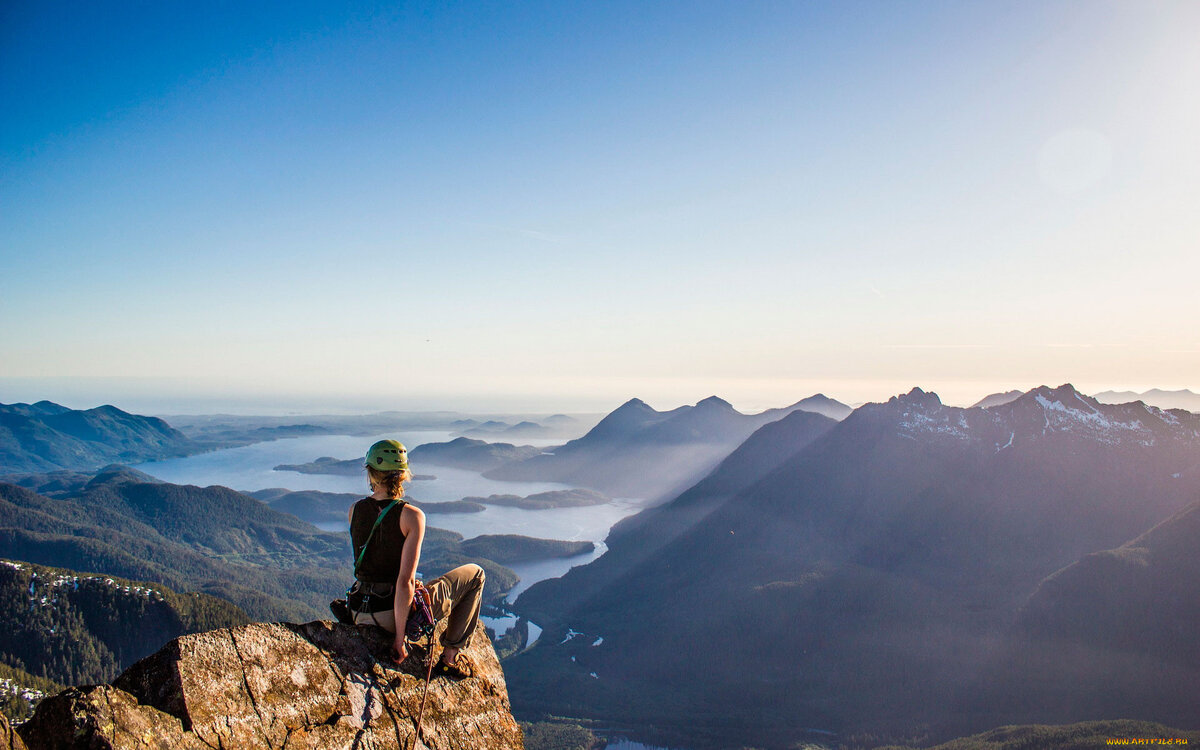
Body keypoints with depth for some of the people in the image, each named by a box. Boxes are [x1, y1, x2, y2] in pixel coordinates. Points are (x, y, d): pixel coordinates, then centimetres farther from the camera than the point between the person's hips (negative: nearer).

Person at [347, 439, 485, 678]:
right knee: (475, 574, 16)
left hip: (361, 615, 6)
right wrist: (399, 637, -18)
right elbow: (405, 581, -24)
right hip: (399, 611, -6)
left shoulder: (355, 510, -5)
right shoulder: (411, 515, -19)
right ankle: (450, 656, 14)